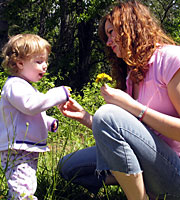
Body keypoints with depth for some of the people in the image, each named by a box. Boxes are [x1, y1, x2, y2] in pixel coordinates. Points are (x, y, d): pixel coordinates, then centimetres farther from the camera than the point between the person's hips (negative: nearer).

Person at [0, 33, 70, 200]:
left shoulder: (26, 86, 23)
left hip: (29, 150, 11)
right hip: (16, 150, -11)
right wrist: (60, 94, -24)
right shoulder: (15, 85, -13)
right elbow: (30, 105, -29)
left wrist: (50, 122, 16)